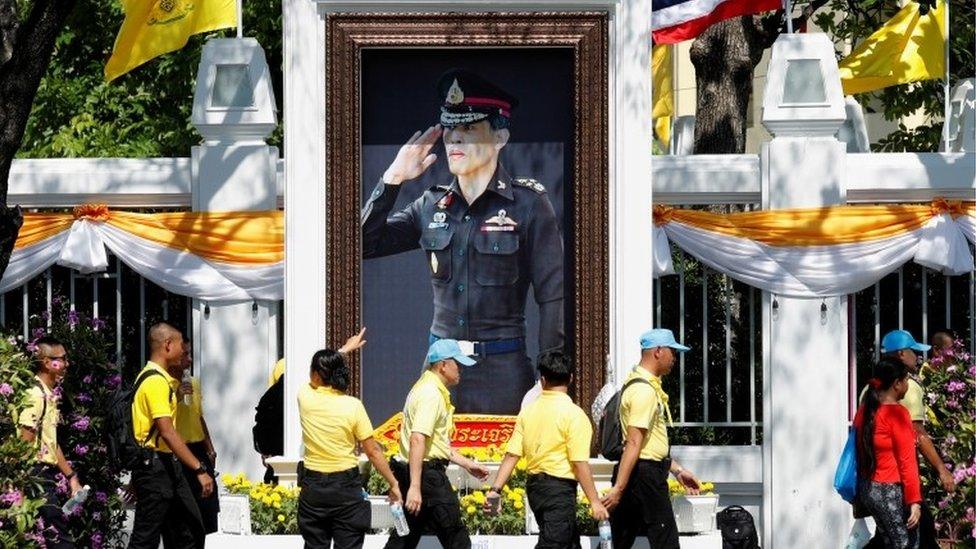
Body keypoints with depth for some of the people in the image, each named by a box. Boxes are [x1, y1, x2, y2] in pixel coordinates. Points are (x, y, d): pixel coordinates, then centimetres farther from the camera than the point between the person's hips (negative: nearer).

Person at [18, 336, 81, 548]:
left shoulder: (50, 396, 16)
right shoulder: (35, 395, -14)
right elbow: (26, 444, -18)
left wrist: (71, 477, 23)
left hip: (48, 476, 10)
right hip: (38, 475, -10)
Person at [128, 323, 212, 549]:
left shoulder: (164, 379, 14)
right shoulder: (155, 381, -18)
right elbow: (167, 432, -26)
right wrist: (199, 469, -27)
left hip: (168, 465, 11)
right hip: (154, 467, -11)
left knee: (192, 529, 12)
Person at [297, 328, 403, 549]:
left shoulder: (305, 398, -4)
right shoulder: (353, 406, -11)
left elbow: (314, 380, 22)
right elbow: (373, 451, -8)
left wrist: (345, 349, 35)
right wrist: (393, 483, 3)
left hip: (313, 486, 2)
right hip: (346, 487, -2)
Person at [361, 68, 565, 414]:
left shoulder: (527, 204, -4)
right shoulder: (433, 206, 10)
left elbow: (553, 298, -4)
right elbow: (364, 244, 9)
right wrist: (393, 179, 1)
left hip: (502, 372, -4)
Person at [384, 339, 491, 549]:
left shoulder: (427, 389, 20)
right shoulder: (431, 394, -14)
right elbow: (417, 440, -25)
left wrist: (467, 464, 27)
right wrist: (415, 487, -30)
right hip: (427, 474, -10)